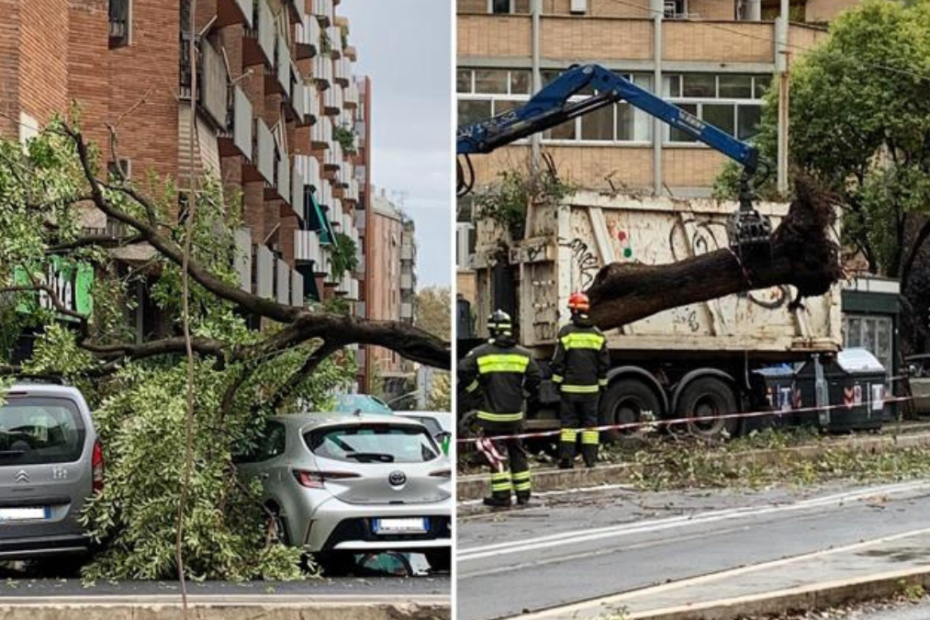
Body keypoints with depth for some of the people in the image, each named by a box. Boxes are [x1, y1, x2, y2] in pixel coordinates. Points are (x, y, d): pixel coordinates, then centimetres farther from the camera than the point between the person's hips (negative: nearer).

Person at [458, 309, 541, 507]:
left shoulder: (480, 353, -7)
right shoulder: (523, 354, 3)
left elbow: (463, 373, -12)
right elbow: (534, 378, 2)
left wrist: (475, 389, 4)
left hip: (492, 414, -4)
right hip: (515, 414, 4)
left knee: (496, 454, 0)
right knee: (517, 452, 16)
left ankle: (502, 496, -4)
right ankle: (523, 493, 20)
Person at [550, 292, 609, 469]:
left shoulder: (566, 332, -6)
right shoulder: (597, 334, 4)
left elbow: (558, 361, -5)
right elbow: (604, 362, 7)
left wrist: (557, 381, 4)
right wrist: (602, 383, 16)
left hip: (569, 386, -2)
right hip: (591, 387, 2)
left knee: (568, 421, 3)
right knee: (590, 421, 7)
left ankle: (566, 457, -3)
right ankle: (590, 458, 6)